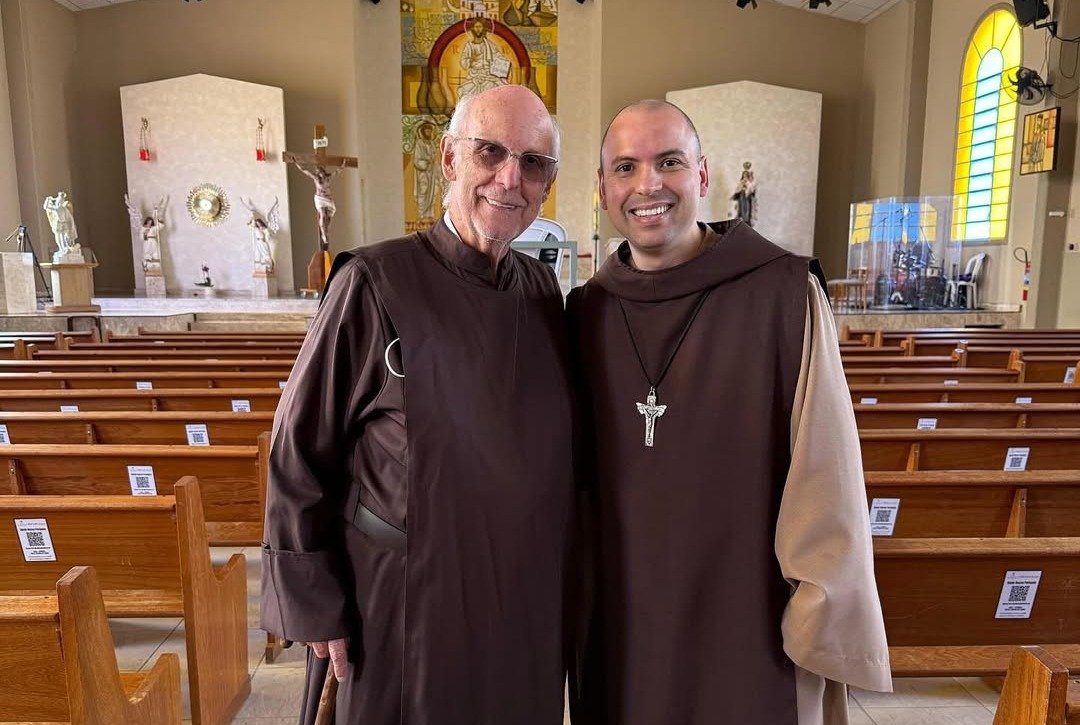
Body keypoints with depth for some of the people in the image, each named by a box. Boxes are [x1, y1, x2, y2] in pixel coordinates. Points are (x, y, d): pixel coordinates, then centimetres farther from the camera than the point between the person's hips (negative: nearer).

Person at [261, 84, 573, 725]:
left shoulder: (544, 290, 0)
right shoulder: (376, 282, -15)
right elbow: (299, 454, -10)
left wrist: (563, 571, 9)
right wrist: (314, 605, -7)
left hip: (528, 600, 5)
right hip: (406, 600, -4)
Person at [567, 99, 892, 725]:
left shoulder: (785, 292, -12)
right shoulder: (586, 312, 0)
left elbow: (825, 473, -12)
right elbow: (576, 472, 8)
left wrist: (826, 626, -10)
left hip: (750, 626, -3)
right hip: (618, 628, 4)